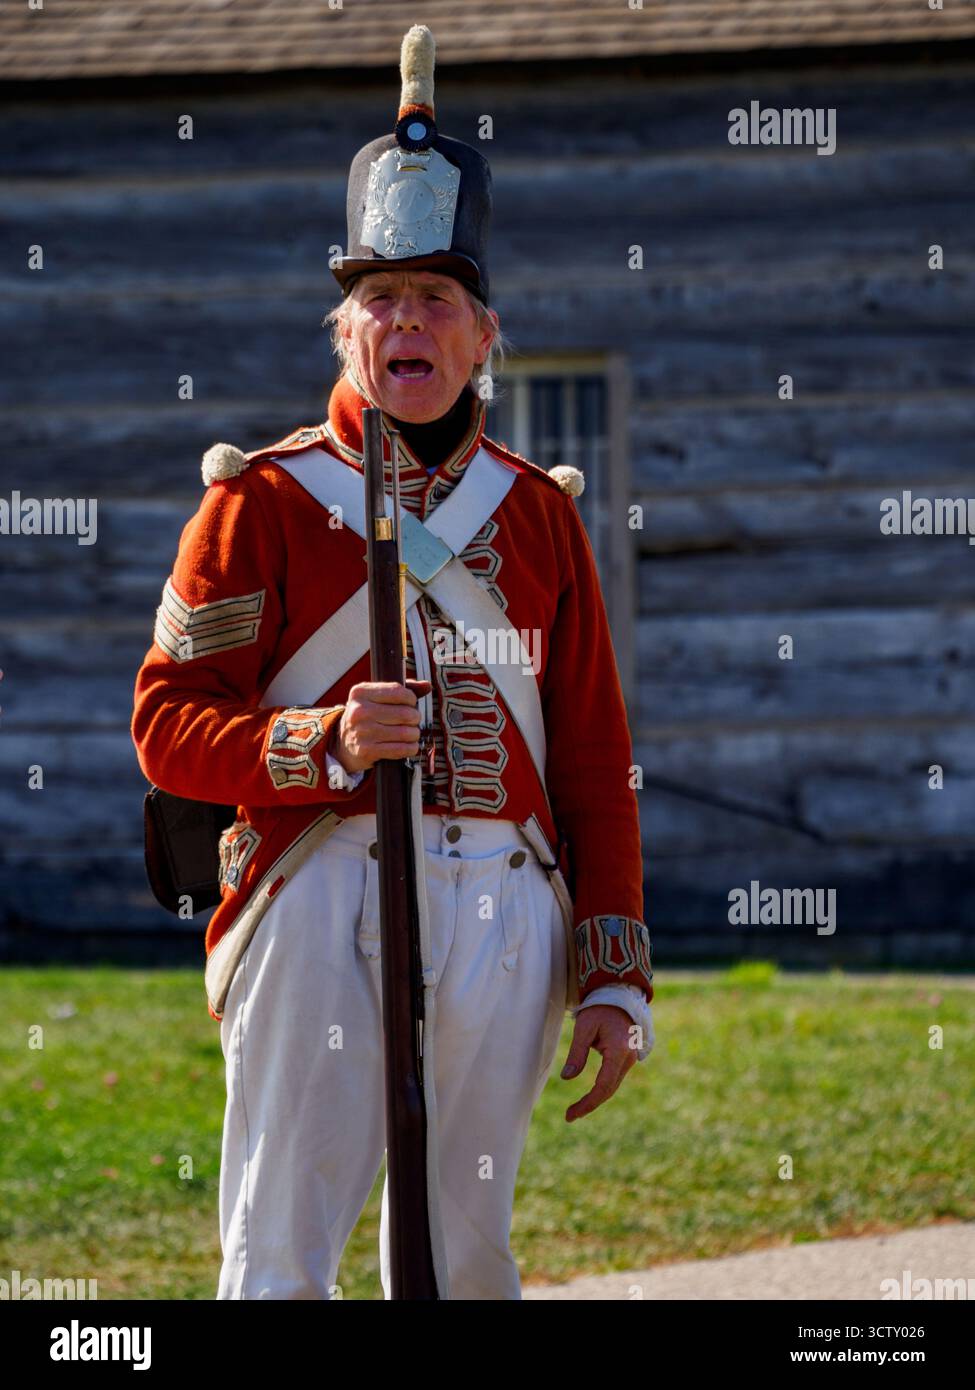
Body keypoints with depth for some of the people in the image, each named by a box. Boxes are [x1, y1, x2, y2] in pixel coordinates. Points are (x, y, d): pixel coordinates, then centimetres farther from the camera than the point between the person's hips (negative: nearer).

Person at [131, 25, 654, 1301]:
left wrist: (614, 978, 6)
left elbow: (595, 757, 12)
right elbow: (167, 726, 0)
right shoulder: (261, 501, 4)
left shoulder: (538, 513, 14)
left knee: (467, 1249, 8)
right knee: (282, 1254, -7)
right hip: (320, 896, -3)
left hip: (505, 909, 3)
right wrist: (324, 741, -18)